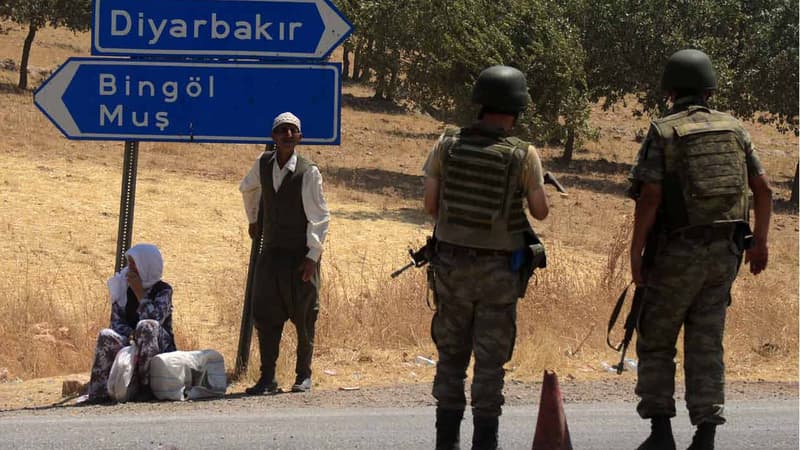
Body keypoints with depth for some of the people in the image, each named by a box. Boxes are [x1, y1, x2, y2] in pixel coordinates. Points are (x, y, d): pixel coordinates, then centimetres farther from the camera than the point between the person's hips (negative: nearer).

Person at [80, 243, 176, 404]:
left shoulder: (163, 290, -5)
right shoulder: (124, 287, 6)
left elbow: (154, 318, -22)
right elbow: (116, 322, -1)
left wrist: (139, 292, -21)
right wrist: (132, 335, -20)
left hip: (160, 348, -3)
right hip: (133, 346, 3)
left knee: (146, 326, -35)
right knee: (106, 336, -26)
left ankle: (145, 385, -31)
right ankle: (98, 391, -32)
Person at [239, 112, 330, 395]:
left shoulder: (308, 172, -13)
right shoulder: (263, 164, 1)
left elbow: (320, 217, -10)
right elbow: (247, 188, 25)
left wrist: (313, 255, -15)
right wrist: (253, 220, 31)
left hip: (301, 255, -4)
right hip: (271, 252, 4)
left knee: (304, 317, 3)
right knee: (265, 314, -2)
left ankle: (304, 375, 15)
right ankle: (267, 377, 1)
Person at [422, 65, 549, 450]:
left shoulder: (448, 144, -5)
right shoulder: (524, 154, -12)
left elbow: (430, 204, 1)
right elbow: (540, 211, -3)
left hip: (451, 262, 3)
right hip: (498, 270, -3)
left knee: (451, 354, 13)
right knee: (490, 358, 4)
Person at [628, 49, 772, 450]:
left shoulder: (662, 133, -7)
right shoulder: (732, 129, 6)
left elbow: (650, 198, -15)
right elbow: (763, 189, 6)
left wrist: (635, 255, -8)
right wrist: (760, 241, 17)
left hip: (678, 253, -4)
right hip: (723, 252, 4)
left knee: (655, 342, 10)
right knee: (706, 346, 8)